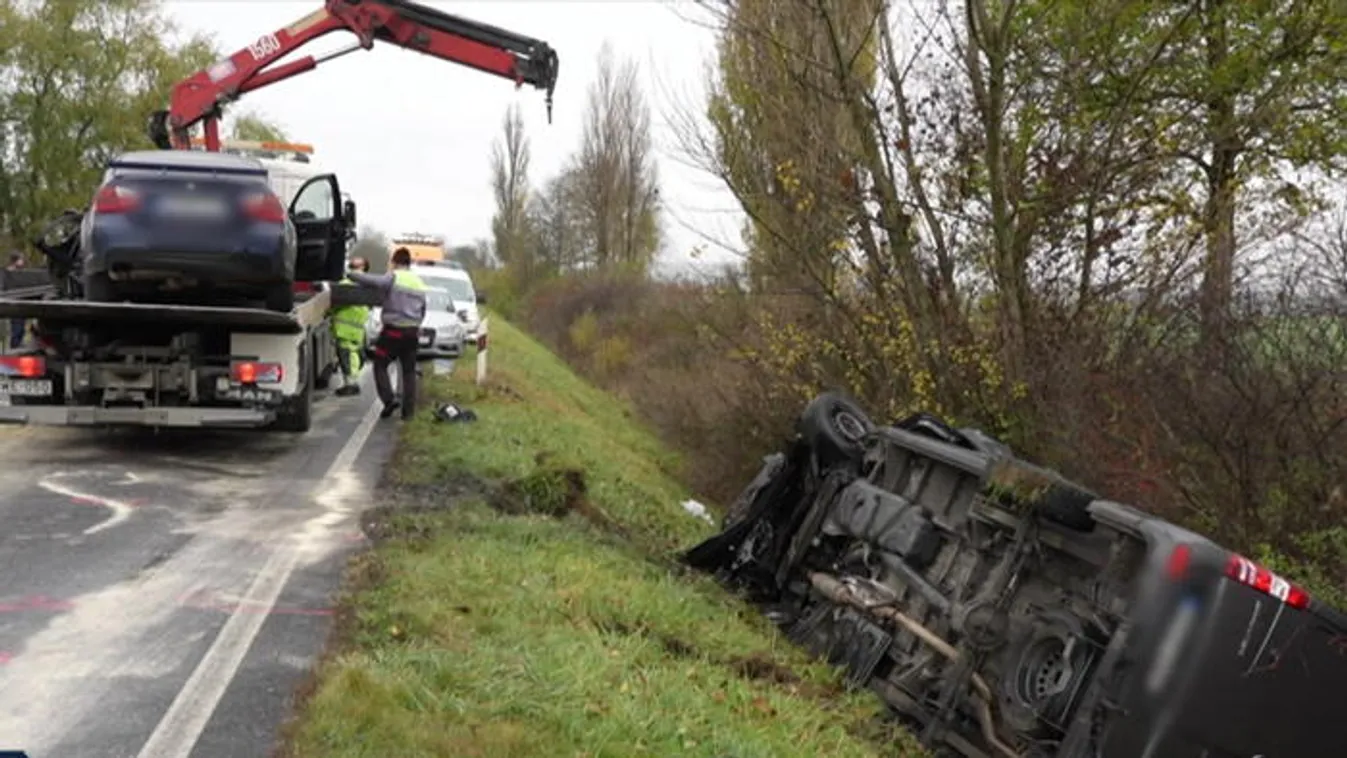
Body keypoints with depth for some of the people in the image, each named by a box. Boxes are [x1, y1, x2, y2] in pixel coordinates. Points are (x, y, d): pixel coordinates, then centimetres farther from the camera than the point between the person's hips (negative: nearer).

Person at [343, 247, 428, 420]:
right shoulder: (419, 283, 12)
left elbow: (370, 280, -21)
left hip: (393, 330, -6)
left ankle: (389, 399, -9)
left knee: (380, 365, 7)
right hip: (412, 332, 6)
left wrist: (350, 274, -6)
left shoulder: (393, 278, -10)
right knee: (409, 371, 11)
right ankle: (408, 410, 11)